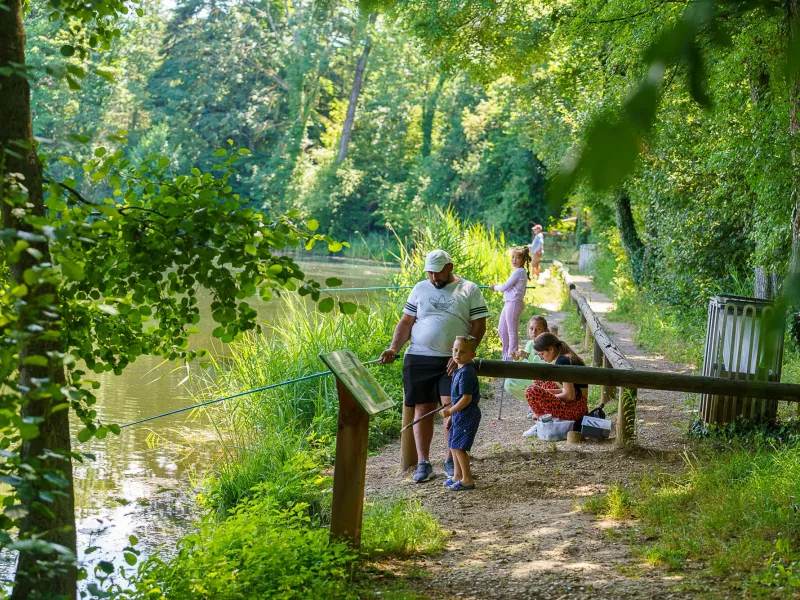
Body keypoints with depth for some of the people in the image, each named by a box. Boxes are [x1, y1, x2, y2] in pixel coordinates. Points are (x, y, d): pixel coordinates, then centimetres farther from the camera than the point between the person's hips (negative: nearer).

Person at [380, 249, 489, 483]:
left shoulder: (469, 290, 3)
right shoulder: (420, 289, 11)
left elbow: (479, 326, 0)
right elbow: (406, 322, 10)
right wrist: (393, 349, -5)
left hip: (453, 361, -2)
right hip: (419, 358, 2)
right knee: (422, 409, 3)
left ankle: (451, 459, 6)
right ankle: (423, 462, 10)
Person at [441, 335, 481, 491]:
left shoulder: (466, 373, -21)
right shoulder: (459, 371, 10)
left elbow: (466, 398, -24)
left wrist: (450, 411, -18)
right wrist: (452, 413, 21)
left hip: (467, 415, -10)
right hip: (459, 415, 10)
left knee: (458, 446, -7)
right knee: (453, 445, 17)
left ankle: (467, 479, 0)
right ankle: (457, 475, 29)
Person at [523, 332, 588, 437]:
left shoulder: (562, 361, -16)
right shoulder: (569, 357, 14)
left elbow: (570, 395, -19)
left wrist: (550, 398, -3)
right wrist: (548, 392, 11)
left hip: (575, 409, -10)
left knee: (532, 391, -21)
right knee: (539, 382, 22)